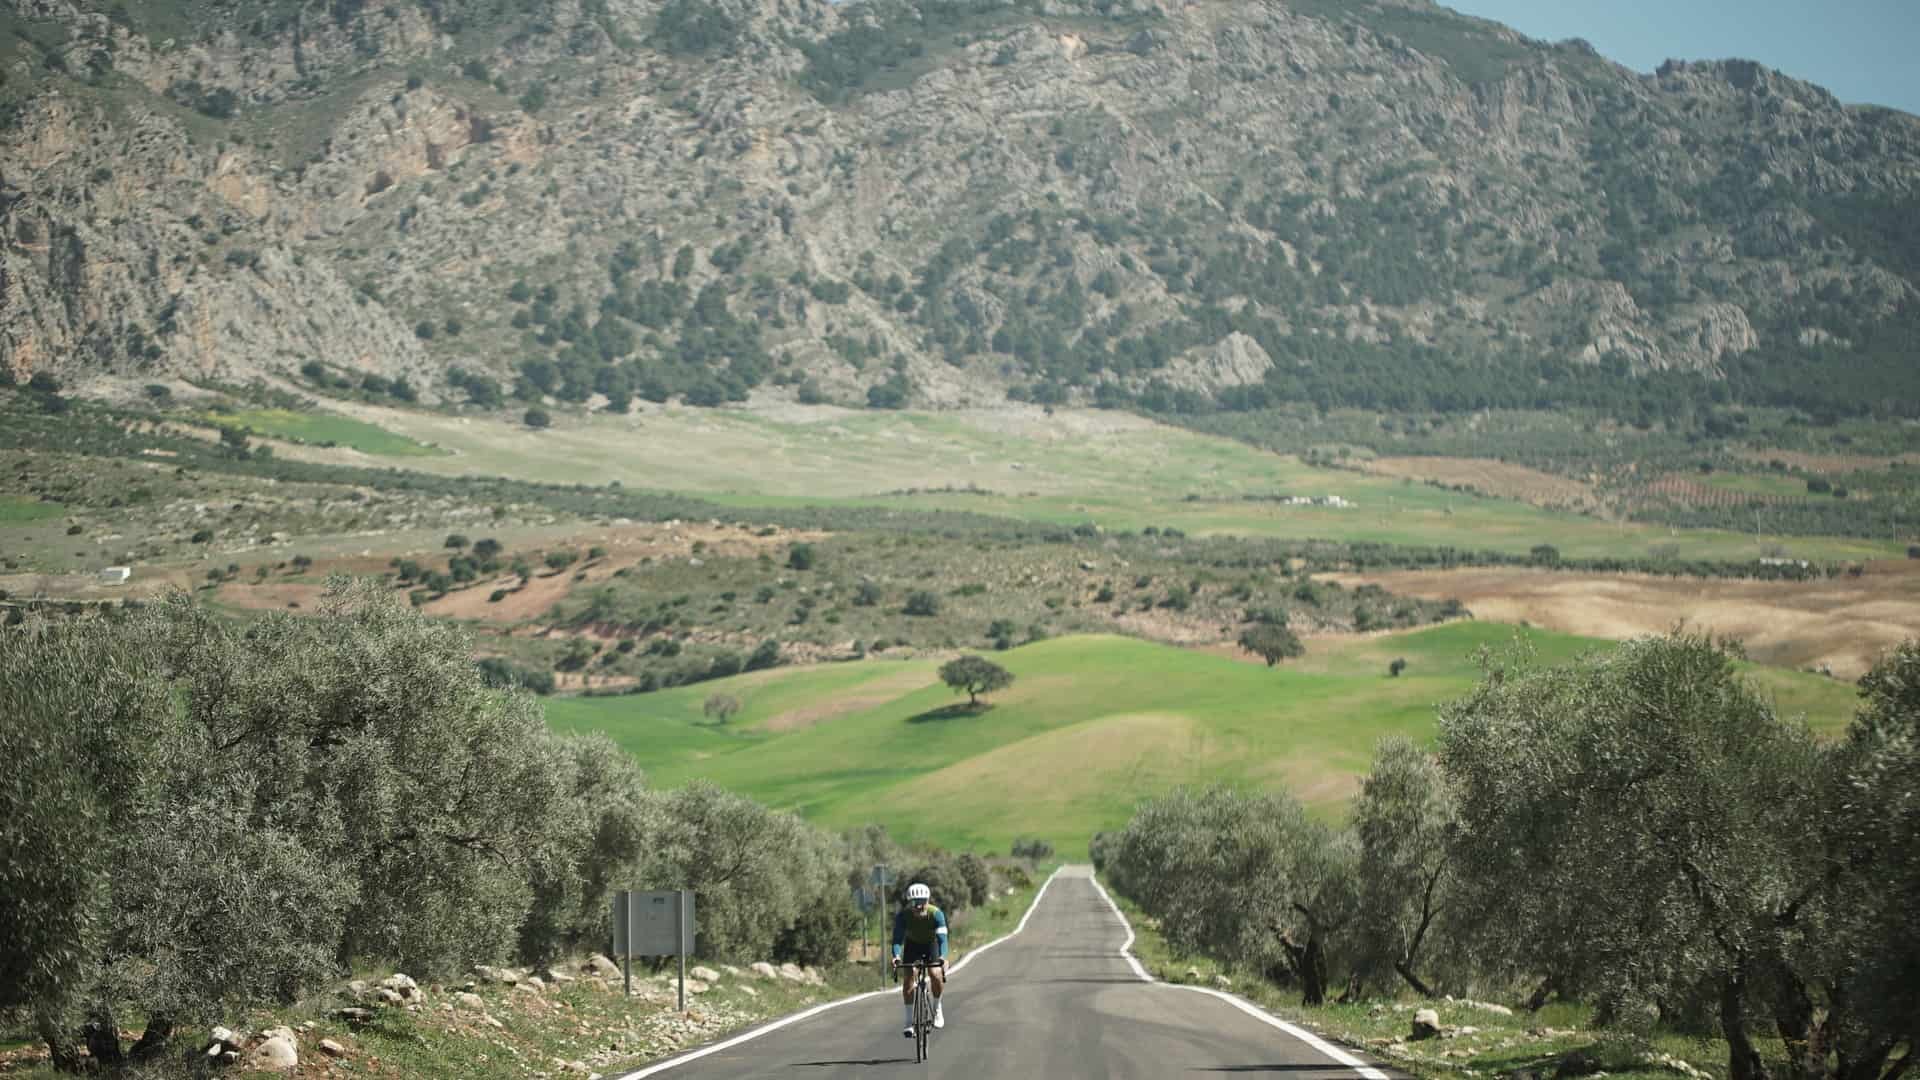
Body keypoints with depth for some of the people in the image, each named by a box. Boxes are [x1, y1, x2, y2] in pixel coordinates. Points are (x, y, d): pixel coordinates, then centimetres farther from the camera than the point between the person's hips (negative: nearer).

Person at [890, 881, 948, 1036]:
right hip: (912, 944, 1)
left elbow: (942, 938, -39)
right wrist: (896, 956, -54)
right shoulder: (903, 915, -30)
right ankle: (910, 1022, 0)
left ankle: (937, 1008, 5)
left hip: (931, 944, -1)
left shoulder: (936, 914, -32)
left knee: (936, 975, -23)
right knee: (907, 980, -12)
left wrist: (942, 957, -57)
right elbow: (898, 938, -34)